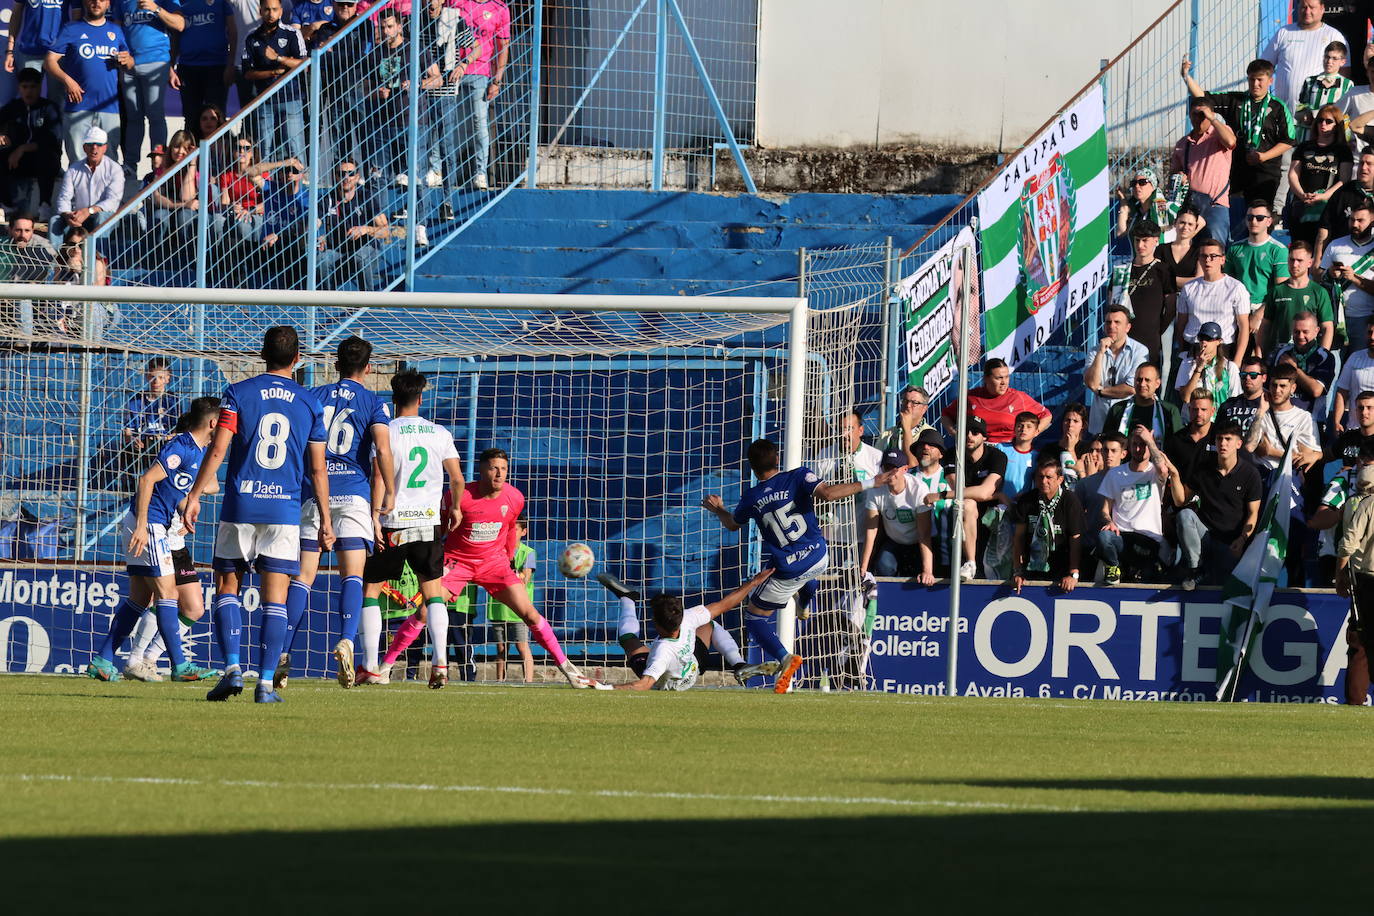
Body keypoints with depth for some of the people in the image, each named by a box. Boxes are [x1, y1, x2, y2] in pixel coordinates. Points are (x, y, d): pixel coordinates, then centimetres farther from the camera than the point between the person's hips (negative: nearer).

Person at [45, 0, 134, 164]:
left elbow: (130, 63, 23)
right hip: (79, 106, -3)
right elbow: (49, 61, 2)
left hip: (110, 108, 3)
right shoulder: (71, 30, 7)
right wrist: (66, 80, -15)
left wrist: (127, 61, -1)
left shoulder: (116, 30, 17)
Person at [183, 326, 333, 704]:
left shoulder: (239, 393, 1)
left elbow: (218, 450, -7)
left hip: (240, 507, -1)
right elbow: (318, 468, 7)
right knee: (275, 599, 2)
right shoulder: (310, 403, 6)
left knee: (227, 588, 9)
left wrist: (195, 495, -3)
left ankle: (232, 668, -7)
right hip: (285, 510, 1)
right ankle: (266, 682, -6)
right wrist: (326, 520, 13)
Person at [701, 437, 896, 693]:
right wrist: (870, 483, -25)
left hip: (788, 573, -3)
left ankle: (784, 658, -15)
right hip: (818, 560, 3)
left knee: (755, 616, 7)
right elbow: (827, 493, -26)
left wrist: (718, 510, 39)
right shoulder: (798, 477, -9)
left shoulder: (752, 499, -3)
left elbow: (732, 524, 16)